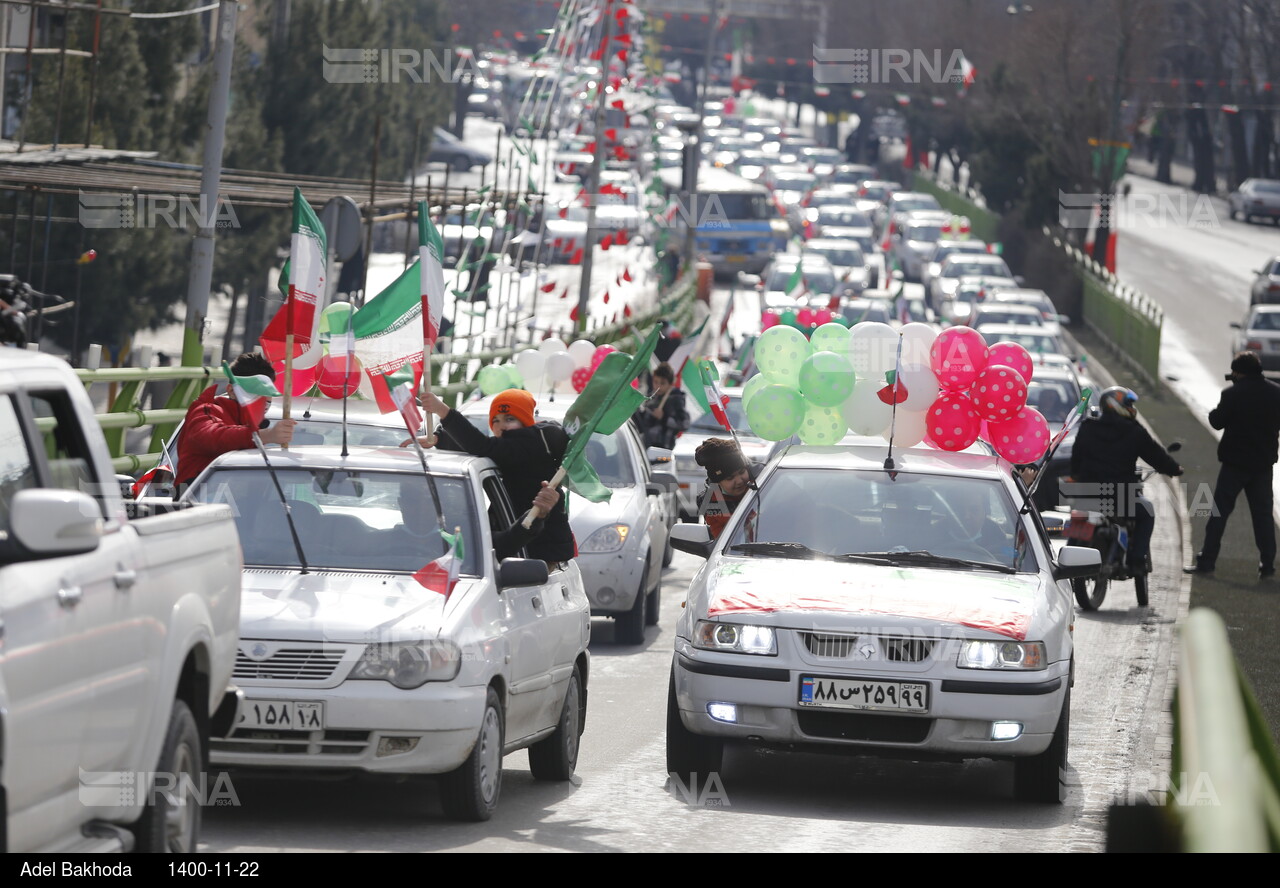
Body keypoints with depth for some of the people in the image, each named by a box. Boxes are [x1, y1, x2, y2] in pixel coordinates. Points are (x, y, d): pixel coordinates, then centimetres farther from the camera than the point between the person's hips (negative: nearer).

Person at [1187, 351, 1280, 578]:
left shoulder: (1233, 394, -14)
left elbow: (1217, 421, -8)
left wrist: (1215, 410, 11)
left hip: (1235, 461, -4)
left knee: (1219, 512, 2)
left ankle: (1206, 561, 0)